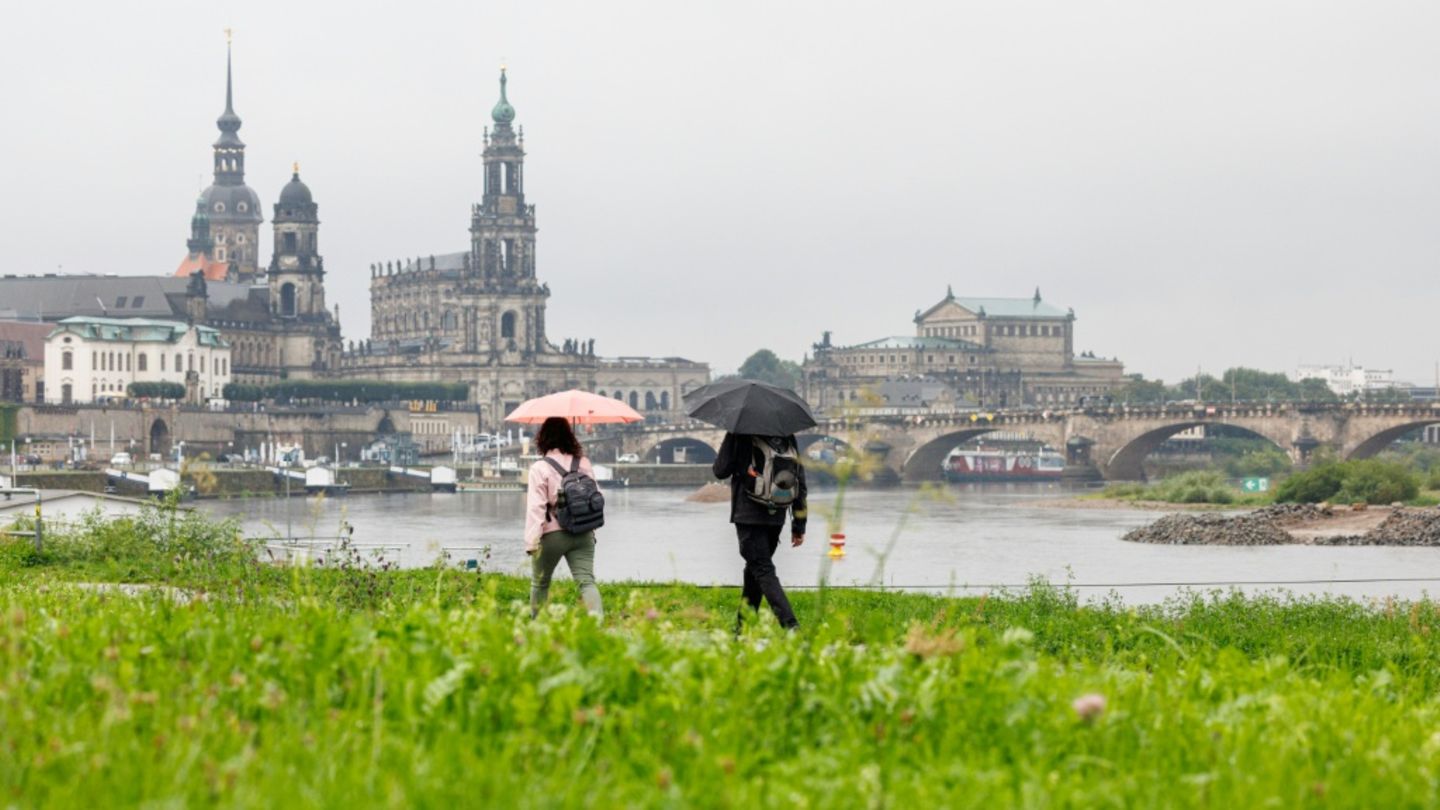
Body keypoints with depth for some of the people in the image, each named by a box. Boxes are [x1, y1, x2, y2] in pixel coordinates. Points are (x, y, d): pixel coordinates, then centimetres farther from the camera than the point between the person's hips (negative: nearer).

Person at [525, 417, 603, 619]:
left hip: (551, 534, -3)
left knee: (540, 583, 17)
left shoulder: (539, 468, -9)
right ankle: (597, 618, -29)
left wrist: (532, 541, -13)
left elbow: (536, 507, -13)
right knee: (586, 581, -7)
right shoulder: (584, 464, 5)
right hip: (583, 534, 3)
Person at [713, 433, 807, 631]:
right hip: (776, 517, 6)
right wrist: (799, 526, 15)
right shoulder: (788, 438, 8)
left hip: (748, 516, -6)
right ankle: (743, 627, 24)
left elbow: (720, 471, -4)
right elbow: (800, 481, 10)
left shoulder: (739, 436, -8)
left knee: (763, 571, -9)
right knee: (755, 570, 19)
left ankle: (790, 625, -24)